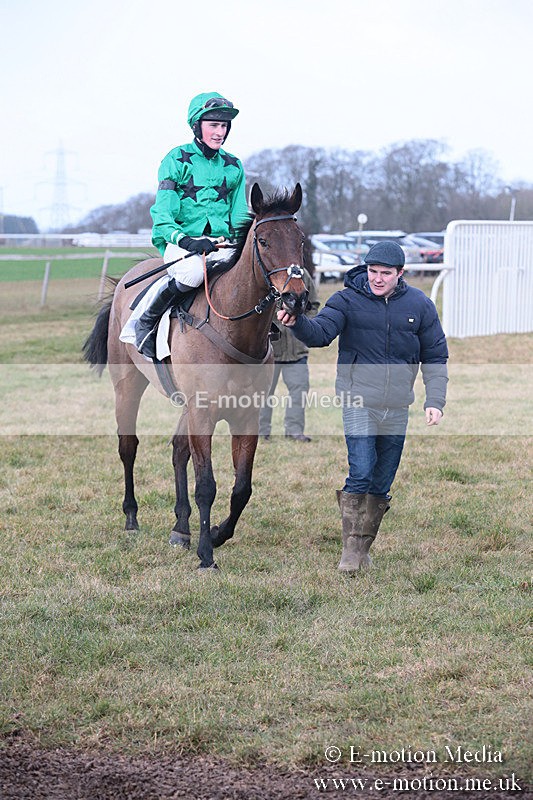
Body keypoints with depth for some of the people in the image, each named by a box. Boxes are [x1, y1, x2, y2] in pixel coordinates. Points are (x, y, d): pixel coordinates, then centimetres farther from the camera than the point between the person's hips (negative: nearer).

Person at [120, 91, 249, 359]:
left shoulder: (234, 166, 15)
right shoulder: (177, 161, 0)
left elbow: (240, 216, 18)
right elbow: (162, 215, -7)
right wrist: (184, 239, -26)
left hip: (222, 243, 4)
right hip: (182, 243, -4)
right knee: (193, 271, -40)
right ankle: (141, 321, -17)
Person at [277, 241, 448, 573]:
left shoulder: (419, 305, 3)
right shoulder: (348, 300, -4)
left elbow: (435, 357, 8)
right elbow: (320, 333, -17)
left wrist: (435, 401, 0)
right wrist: (298, 323, -38)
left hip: (397, 408, 3)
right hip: (359, 403, -3)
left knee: (382, 484, 8)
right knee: (361, 474, -15)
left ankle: (363, 548, 19)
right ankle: (352, 548, -8)